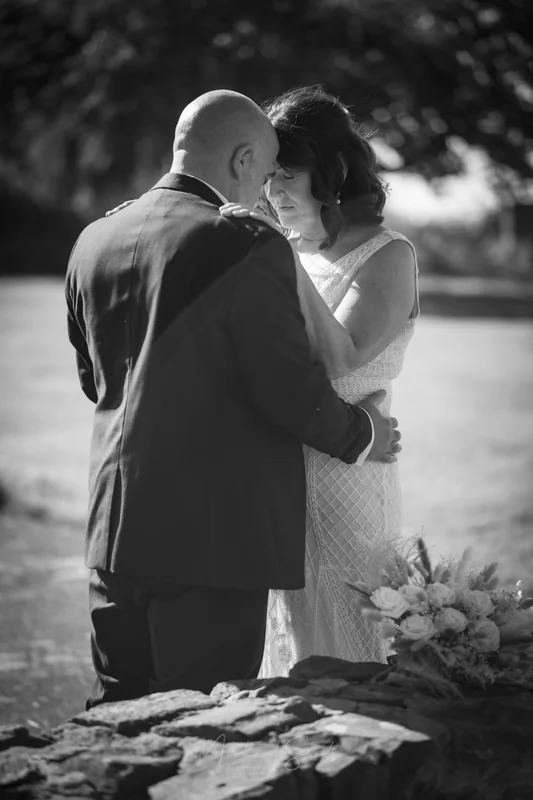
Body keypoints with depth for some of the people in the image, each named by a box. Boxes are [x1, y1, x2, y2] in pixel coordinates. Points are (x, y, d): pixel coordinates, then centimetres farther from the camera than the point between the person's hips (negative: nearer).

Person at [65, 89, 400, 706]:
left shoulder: (93, 241, 7)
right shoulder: (247, 246, -14)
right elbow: (291, 389, -15)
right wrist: (362, 434, 4)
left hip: (114, 531, 7)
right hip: (215, 537, -7)